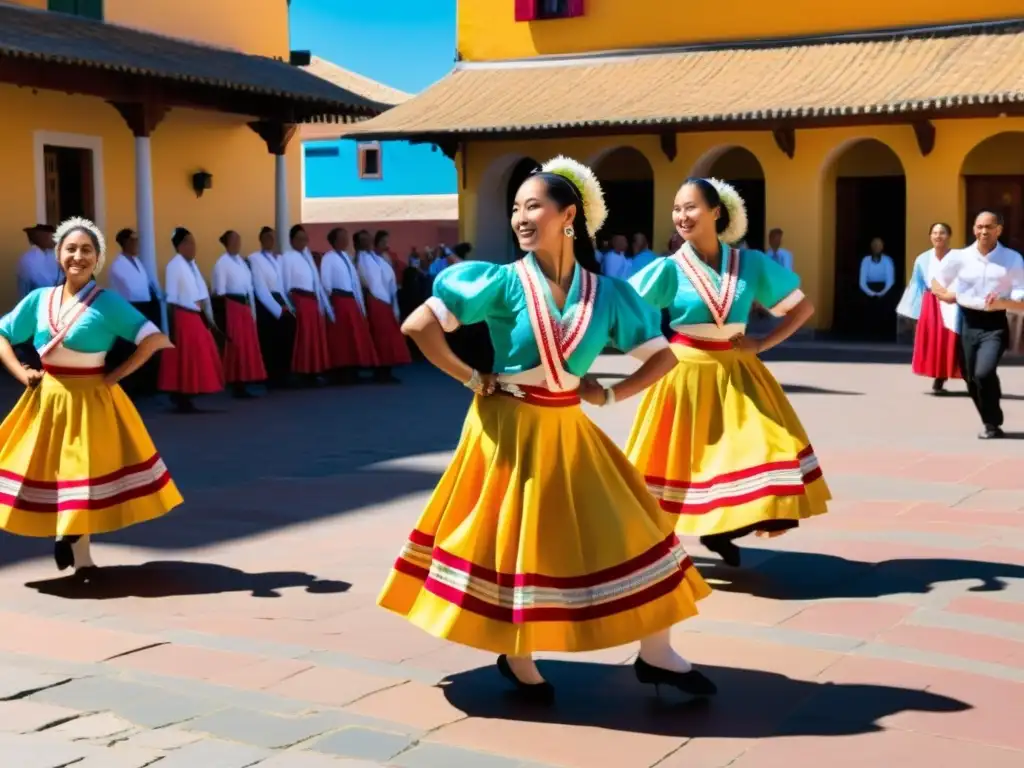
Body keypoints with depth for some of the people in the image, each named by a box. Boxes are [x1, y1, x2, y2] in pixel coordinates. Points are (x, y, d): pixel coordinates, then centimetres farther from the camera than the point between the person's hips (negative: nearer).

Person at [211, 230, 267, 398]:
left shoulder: (242, 262, 16)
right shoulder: (222, 263, -7)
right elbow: (220, 290, -11)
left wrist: (252, 311, 14)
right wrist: (223, 314, -14)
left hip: (245, 306, 8)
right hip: (231, 306, -8)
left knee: (248, 346, 8)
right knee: (235, 347, -5)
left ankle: (243, 385, 14)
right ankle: (237, 386, 0)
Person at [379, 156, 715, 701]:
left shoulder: (606, 293, -2)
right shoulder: (504, 282, -11)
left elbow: (663, 355, 6)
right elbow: (418, 325, -15)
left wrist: (610, 395, -4)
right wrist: (470, 379, -11)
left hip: (567, 428, 4)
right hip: (509, 426, -3)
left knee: (621, 526, 2)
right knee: (511, 534, 4)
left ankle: (655, 654, 13)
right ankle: (514, 656, 24)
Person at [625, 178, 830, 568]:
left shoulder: (751, 263, -1)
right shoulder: (670, 269, -7)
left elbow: (803, 306, 6)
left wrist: (762, 344, -5)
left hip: (735, 372, 3)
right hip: (685, 373, -2)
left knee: (759, 451, -4)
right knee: (681, 455, 3)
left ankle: (719, 530, 15)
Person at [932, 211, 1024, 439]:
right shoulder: (959, 257, 2)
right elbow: (936, 282, 18)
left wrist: (1001, 303, -26)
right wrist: (946, 295, -4)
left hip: (995, 325, -4)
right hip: (968, 324, 4)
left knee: (984, 373, -23)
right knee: (971, 379, 12)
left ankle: (993, 424, -3)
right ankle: (990, 422, 35)